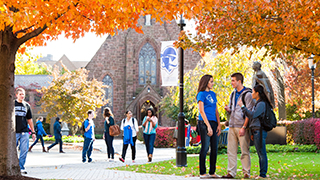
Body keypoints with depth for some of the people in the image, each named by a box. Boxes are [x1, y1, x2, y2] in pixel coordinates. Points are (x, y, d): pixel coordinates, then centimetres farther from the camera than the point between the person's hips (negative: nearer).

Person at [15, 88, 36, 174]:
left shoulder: (27, 105, 13)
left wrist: (33, 132, 16)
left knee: (24, 150, -1)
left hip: (24, 132, 3)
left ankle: (21, 167, 6)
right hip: (14, 131, -3)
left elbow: (29, 119, 19)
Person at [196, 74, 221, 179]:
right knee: (205, 147, -7)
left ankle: (212, 172, 13)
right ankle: (202, 173, -2)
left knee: (214, 148, 7)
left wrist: (219, 124, 10)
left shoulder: (213, 94, 18)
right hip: (204, 123, -7)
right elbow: (201, 111, -10)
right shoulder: (201, 94, -4)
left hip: (213, 123, 7)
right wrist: (208, 126, -15)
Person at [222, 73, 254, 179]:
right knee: (231, 150, 4)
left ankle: (246, 173, 5)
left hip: (242, 126, -7)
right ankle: (231, 173, 8)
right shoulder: (233, 94, 17)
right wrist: (228, 110, 0)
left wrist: (244, 127, -15)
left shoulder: (247, 94, -6)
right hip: (232, 126, 7)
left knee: (245, 151, -2)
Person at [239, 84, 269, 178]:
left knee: (262, 153, -6)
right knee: (260, 154, 11)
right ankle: (262, 174, 14)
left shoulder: (261, 104, -11)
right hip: (256, 131, 10)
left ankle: (263, 174, -4)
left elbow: (253, 115, -18)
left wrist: (242, 106, -13)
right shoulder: (257, 103, 19)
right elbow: (251, 116, 21)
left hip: (259, 131, -10)